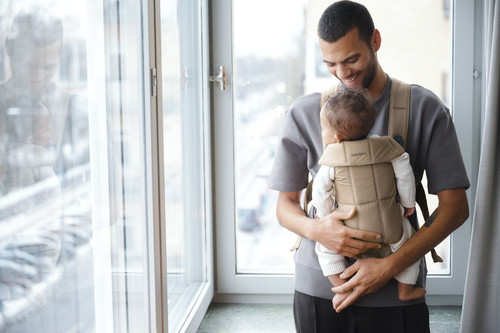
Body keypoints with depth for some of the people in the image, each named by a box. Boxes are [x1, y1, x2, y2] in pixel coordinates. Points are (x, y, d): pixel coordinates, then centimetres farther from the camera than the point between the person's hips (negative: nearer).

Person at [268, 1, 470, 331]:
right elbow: (286, 204, 7)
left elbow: (455, 206, -4)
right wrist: (315, 228, -16)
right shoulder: (304, 113, 2)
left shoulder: (425, 108, -2)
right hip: (318, 286, 1)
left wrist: (390, 265, -14)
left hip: (396, 292, -1)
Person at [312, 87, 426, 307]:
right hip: (389, 228, 2)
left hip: (352, 230, -1)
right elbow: (405, 176, 3)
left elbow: (321, 192, -4)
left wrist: (325, 219, 13)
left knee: (325, 246, 21)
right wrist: (408, 203, 19)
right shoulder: (387, 147, -4)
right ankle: (405, 290, 34)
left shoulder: (332, 158, -10)